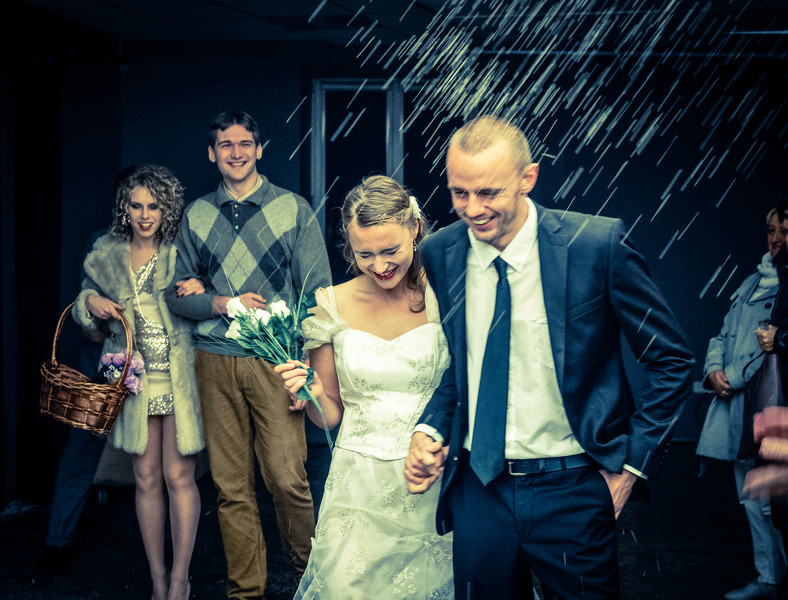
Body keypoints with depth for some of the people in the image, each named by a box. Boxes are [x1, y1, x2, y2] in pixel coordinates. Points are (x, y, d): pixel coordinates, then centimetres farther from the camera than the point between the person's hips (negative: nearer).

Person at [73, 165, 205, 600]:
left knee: (179, 477, -2)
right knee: (146, 479, 6)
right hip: (134, 380, 2)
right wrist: (91, 302, -2)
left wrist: (202, 291, -12)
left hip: (180, 380, -2)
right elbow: (84, 306, 20)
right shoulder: (105, 254, 9)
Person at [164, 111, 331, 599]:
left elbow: (318, 294, 1)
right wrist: (221, 304, -7)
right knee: (232, 486, 6)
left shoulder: (294, 209, 3)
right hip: (216, 362, 3)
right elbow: (177, 294, 13)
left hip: (276, 360, -3)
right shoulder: (196, 216, 11)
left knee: (288, 480, -8)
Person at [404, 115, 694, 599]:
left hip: (571, 491, -2)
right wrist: (430, 431, -5)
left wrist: (633, 463, -6)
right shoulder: (439, 255, -3)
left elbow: (672, 360, -5)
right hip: (478, 487, 3)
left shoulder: (598, 244, -14)